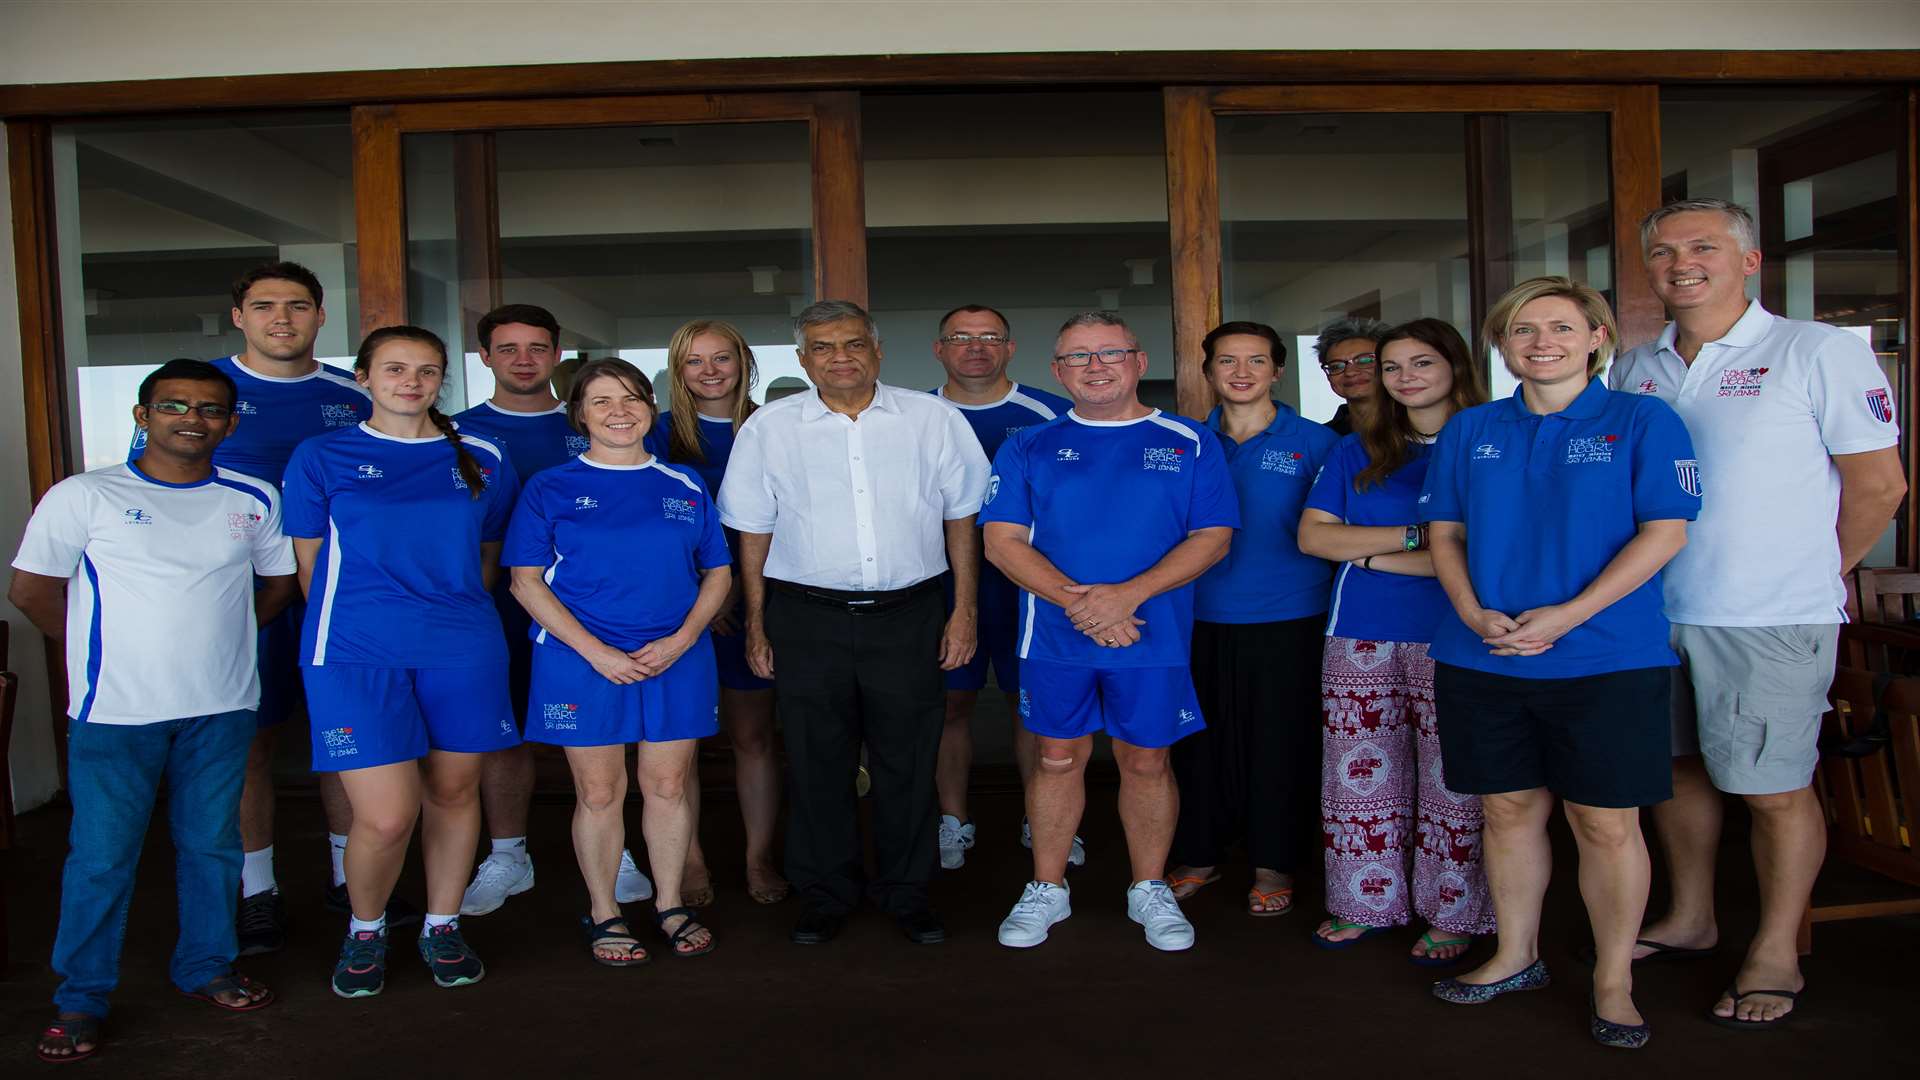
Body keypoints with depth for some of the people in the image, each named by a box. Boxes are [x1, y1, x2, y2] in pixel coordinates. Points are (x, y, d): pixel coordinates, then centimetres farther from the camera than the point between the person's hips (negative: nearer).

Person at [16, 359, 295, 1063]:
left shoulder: (255, 500, 4)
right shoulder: (83, 497, -4)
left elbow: (278, 580, 16)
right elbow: (32, 589, 2)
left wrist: (212, 637, 9)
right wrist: (105, 655, 6)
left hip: (222, 707, 3)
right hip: (116, 712, -3)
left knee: (212, 846, 12)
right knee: (101, 857, 3)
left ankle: (206, 967, 29)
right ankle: (80, 998, 18)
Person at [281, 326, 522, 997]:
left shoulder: (482, 459, 10)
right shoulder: (321, 458, 5)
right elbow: (311, 565, 10)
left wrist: (457, 613, 12)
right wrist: (356, 621, 10)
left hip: (464, 651, 3)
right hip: (356, 654, -2)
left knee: (454, 792, 10)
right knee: (386, 816, -9)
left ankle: (443, 928, 30)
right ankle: (365, 929, 20)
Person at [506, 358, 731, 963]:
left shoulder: (685, 486, 9)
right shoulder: (551, 489, 2)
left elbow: (718, 573, 9)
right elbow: (527, 581, -3)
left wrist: (679, 641, -8)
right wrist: (595, 651, -13)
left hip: (677, 658, 2)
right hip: (582, 660, -2)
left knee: (668, 786, 7)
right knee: (599, 792, 5)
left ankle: (670, 904, 24)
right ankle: (603, 914, 22)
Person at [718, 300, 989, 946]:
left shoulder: (932, 419, 3)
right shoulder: (769, 428, 3)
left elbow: (961, 516, 8)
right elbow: (754, 531, 7)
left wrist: (964, 610, 3)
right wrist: (756, 625, 5)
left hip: (906, 615, 0)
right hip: (807, 618, 0)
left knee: (908, 761, 7)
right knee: (817, 763, 7)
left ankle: (906, 893, 25)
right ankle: (824, 896, 24)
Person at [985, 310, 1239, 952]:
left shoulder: (1189, 443, 3)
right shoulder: (1028, 448, 5)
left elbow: (1213, 538, -3)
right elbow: (1003, 541, -3)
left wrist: (1128, 594, -17)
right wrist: (1077, 602, -17)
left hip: (1155, 638, 0)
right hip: (1054, 635, 1)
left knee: (1147, 760, 9)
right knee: (1058, 758, 10)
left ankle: (1149, 889, 27)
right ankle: (1047, 889, 26)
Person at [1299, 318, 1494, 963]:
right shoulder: (1358, 450, 13)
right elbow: (1312, 534, 4)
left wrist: (1370, 553, -7)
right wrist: (1416, 537, -7)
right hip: (1361, 638, 4)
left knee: (1453, 781, 0)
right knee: (1361, 775, 7)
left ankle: (1451, 914, 15)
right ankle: (1365, 903, 21)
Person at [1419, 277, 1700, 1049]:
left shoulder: (1642, 421, -1)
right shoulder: (1470, 430, 9)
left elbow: (1664, 532, -8)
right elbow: (1445, 533, 9)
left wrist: (1566, 615, -17)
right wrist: (1474, 614, -9)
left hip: (1606, 659, -3)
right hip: (1482, 661, 3)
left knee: (1606, 822, 3)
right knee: (1509, 810, 12)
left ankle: (1613, 983, 20)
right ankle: (1515, 958, 29)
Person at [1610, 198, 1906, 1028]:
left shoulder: (1819, 352, -6)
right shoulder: (1635, 369, 9)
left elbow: (1879, 485, -3)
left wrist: (1813, 575, 4)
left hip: (1770, 618, -5)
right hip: (1653, 610, 6)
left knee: (1775, 789, 3)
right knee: (1675, 770, 16)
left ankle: (1776, 955, 19)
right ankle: (1689, 922, 33)